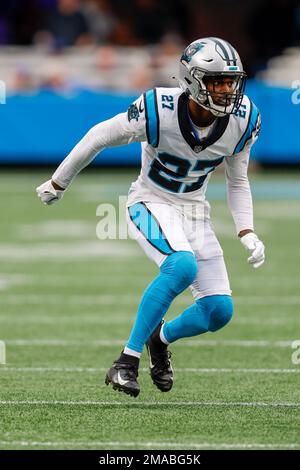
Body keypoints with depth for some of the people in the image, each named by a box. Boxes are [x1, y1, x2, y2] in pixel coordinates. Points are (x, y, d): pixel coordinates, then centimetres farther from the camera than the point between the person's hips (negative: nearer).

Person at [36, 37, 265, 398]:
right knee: (183, 265, -35)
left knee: (219, 311, -6)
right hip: (151, 205, -5)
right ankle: (127, 361, -25)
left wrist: (247, 233, -5)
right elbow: (99, 137, -8)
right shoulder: (159, 111, -25)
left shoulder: (242, 120, -11)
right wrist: (58, 183, 4)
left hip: (193, 212, 5)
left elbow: (237, 182, 8)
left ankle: (161, 337, 27)